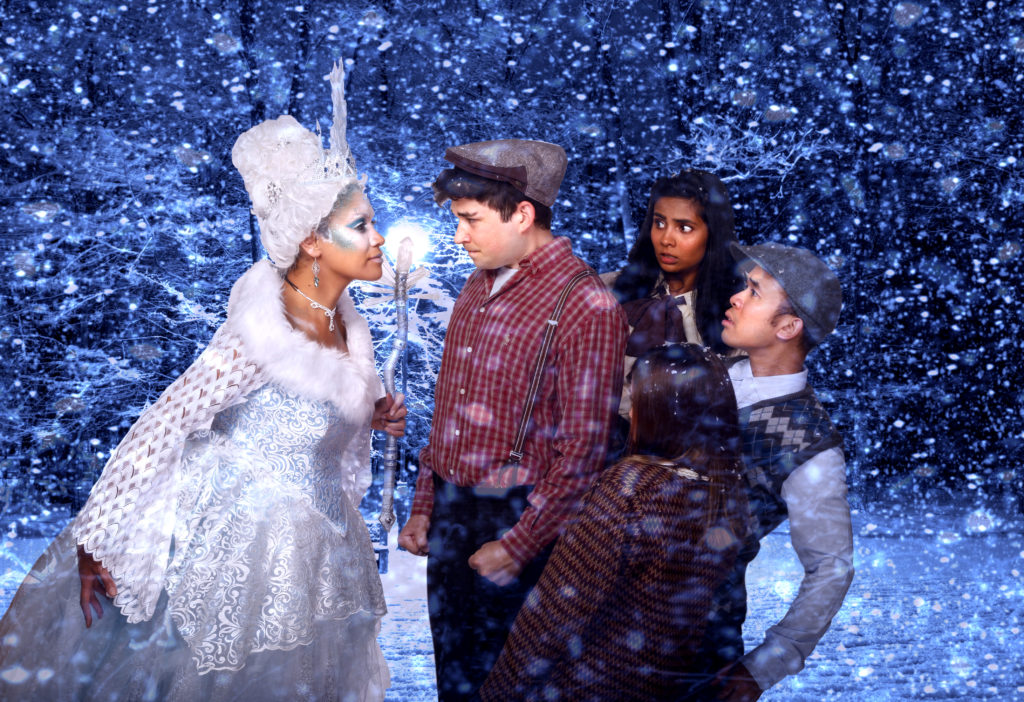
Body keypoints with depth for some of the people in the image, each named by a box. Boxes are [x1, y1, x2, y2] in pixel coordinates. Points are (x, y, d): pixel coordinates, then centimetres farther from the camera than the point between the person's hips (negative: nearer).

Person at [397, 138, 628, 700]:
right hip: (450, 510, 7)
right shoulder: (479, 286, 9)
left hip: (515, 522, -7)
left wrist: (520, 545, -16)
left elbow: (583, 450, -17)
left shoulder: (585, 305, -16)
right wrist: (424, 506, 14)